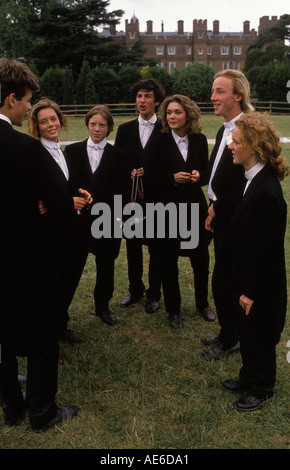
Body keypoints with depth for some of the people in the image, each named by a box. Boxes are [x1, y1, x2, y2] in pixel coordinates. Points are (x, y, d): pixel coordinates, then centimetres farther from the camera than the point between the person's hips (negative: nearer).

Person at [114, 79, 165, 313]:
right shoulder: (125, 129, 9)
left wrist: (148, 174, -17)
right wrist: (131, 174, -10)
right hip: (131, 197, 4)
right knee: (133, 246, 13)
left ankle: (154, 293, 22)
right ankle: (135, 289, 30)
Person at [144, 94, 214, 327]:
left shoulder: (200, 140, 3)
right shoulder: (158, 143, -6)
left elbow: (205, 173, 10)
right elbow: (149, 180, -7)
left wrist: (198, 176, -12)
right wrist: (173, 178, -21)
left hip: (195, 208, 3)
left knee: (201, 259, 12)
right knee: (169, 263, 8)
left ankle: (203, 303, 36)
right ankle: (174, 310, 27)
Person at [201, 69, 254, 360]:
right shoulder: (224, 131, 12)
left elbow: (244, 185, -23)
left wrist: (217, 210, -12)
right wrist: (214, 208, 4)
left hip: (233, 223, -9)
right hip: (221, 219, 9)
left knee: (221, 281, 1)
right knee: (228, 281, 18)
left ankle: (229, 340, 21)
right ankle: (230, 334, 34)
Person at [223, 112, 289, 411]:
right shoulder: (253, 179, 2)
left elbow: (266, 248, -24)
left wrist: (251, 291, -17)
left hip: (260, 285, -8)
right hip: (247, 277, 8)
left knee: (258, 336, 12)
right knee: (247, 333, 23)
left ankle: (261, 389, 33)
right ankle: (249, 378, 44)